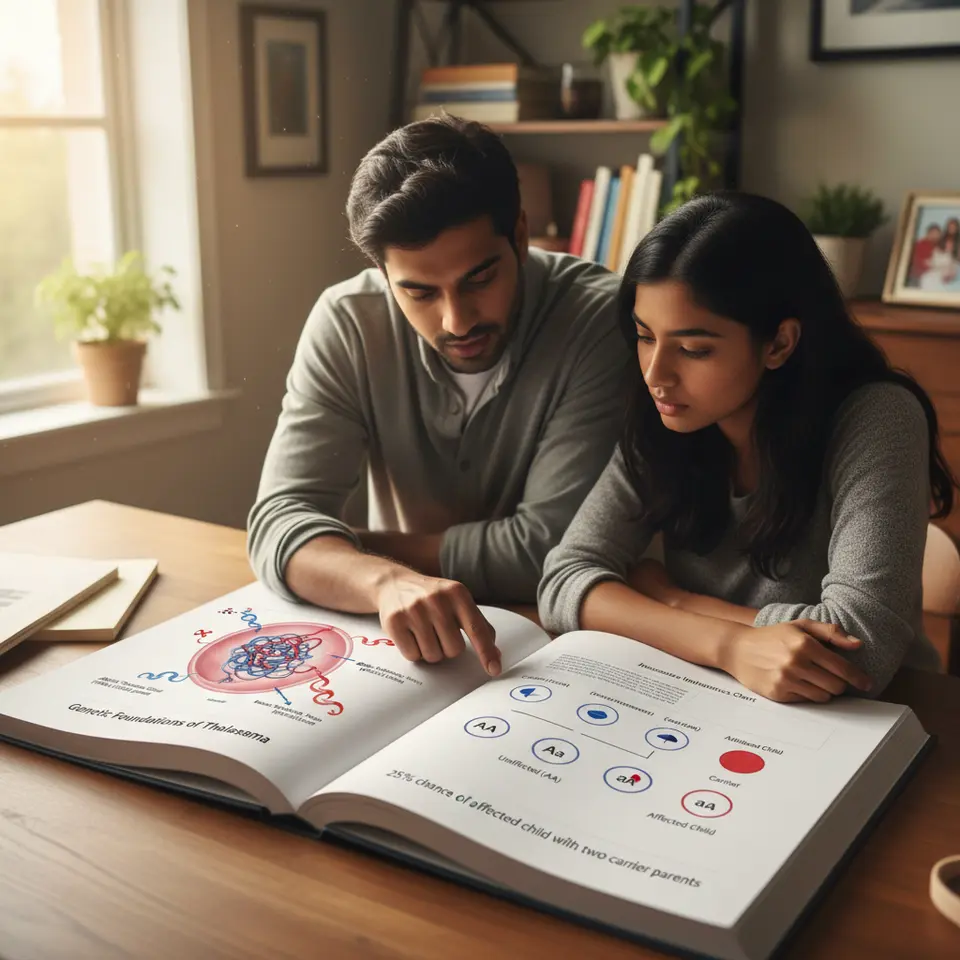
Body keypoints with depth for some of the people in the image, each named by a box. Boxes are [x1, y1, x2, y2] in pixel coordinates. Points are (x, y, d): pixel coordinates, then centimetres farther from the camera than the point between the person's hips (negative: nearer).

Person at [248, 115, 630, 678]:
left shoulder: (599, 319, -18)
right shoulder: (347, 324, -10)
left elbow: (550, 547, -20)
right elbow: (282, 520, -15)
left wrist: (350, 549, -12)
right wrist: (386, 580, -35)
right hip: (403, 651, 2)